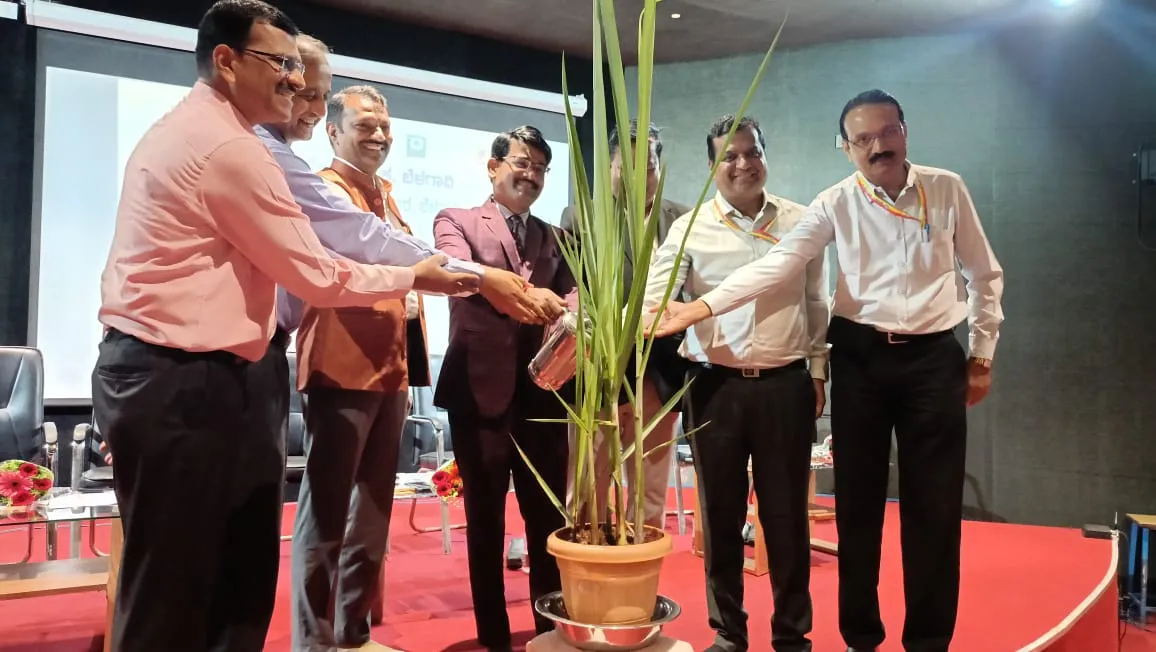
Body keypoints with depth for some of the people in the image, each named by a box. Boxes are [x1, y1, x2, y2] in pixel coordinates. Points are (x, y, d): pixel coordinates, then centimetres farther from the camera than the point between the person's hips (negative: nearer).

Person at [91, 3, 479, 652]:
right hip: (184, 382, -10)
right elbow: (317, 275, -13)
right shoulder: (229, 147, -16)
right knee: (173, 591, 2)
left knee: (231, 575, 16)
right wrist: (414, 278, -1)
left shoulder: (182, 131, 18)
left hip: (157, 370, 10)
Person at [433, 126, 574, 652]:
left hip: (543, 390, 4)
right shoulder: (456, 221, 4)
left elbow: (570, 296, 4)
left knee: (550, 518, 10)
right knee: (484, 519, 8)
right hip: (481, 388, -3)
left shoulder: (555, 238, 17)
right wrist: (521, 292, -33)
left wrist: (570, 314, -20)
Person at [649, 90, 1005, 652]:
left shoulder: (948, 189, 1)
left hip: (934, 356, 1)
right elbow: (778, 264, -13)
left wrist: (982, 355, 7)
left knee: (934, 505, 5)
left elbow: (985, 274, 9)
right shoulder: (836, 203, -2)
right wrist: (702, 306, -25)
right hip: (860, 355, 0)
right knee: (857, 501, 8)